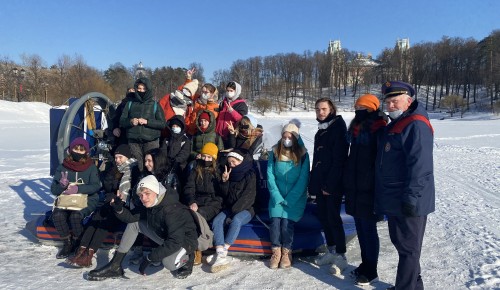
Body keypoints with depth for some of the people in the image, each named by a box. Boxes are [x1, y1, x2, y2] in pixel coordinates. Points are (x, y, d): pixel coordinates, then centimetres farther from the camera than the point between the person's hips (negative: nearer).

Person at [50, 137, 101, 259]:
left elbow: (96, 186, -11)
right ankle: (67, 244, -4)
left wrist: (78, 189, -23)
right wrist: (61, 185, -20)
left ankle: (77, 244, -5)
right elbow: (53, 189, 3)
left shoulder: (91, 167, 2)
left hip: (87, 199, -3)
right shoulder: (63, 167, 7)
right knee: (57, 215, -26)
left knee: (75, 216, -31)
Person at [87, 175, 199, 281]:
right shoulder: (150, 205, -9)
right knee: (134, 223, 0)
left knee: (168, 263, -38)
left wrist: (150, 258, -30)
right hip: (165, 236, 8)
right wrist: (119, 210, -24)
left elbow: (175, 242, -35)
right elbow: (131, 217, -2)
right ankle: (115, 266, 5)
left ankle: (186, 259, -2)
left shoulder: (172, 210, -33)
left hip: (185, 240, -7)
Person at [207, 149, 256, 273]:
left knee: (236, 220, -36)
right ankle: (221, 256, -38)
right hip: (229, 208, 5)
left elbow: (248, 197, -11)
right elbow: (225, 195, 12)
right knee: (216, 221, -24)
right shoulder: (230, 173, 15)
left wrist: (233, 212, -19)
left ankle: (222, 252, -39)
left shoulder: (250, 175, -2)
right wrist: (224, 181, -7)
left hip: (245, 209, -5)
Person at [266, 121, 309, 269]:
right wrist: (277, 196, -12)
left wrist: (289, 200, -14)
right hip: (277, 197, 2)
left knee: (287, 222, -18)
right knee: (275, 221, -16)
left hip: (295, 197, -2)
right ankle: (276, 251, 3)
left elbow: (303, 180, -9)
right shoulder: (274, 153, -1)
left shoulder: (303, 155, -6)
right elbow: (270, 176, -2)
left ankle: (287, 252, 3)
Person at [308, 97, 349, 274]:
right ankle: (332, 251, 24)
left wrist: (330, 185, -20)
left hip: (333, 184, -8)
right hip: (321, 183, 8)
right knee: (323, 217, 12)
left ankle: (341, 256, 8)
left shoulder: (338, 128, -10)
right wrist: (314, 183, 14)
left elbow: (339, 159, -17)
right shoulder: (321, 130, 16)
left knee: (333, 218, -4)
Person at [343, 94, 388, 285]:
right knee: (361, 229, 15)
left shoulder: (380, 131, -11)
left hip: (369, 190, -8)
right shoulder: (356, 130, 14)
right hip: (355, 189, 8)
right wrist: (348, 184, 17)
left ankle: (371, 272, 15)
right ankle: (365, 265, 29)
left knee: (369, 230, 1)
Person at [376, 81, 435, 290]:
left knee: (408, 248, 2)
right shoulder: (394, 125, 15)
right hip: (393, 201, 10)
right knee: (400, 242, 20)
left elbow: (420, 167, -24)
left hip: (408, 202, -10)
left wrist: (411, 199, -26)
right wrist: (384, 198, 20)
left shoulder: (416, 125, -16)